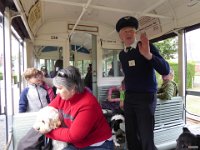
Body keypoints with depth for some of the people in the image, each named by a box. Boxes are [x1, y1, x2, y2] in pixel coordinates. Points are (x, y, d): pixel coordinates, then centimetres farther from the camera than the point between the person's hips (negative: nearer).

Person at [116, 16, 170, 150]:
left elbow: (165, 70, -19)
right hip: (129, 98, 6)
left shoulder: (147, 47, -8)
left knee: (146, 139, -1)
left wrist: (148, 55, -33)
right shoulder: (121, 54, 9)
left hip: (146, 97, -5)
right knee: (131, 136, 15)